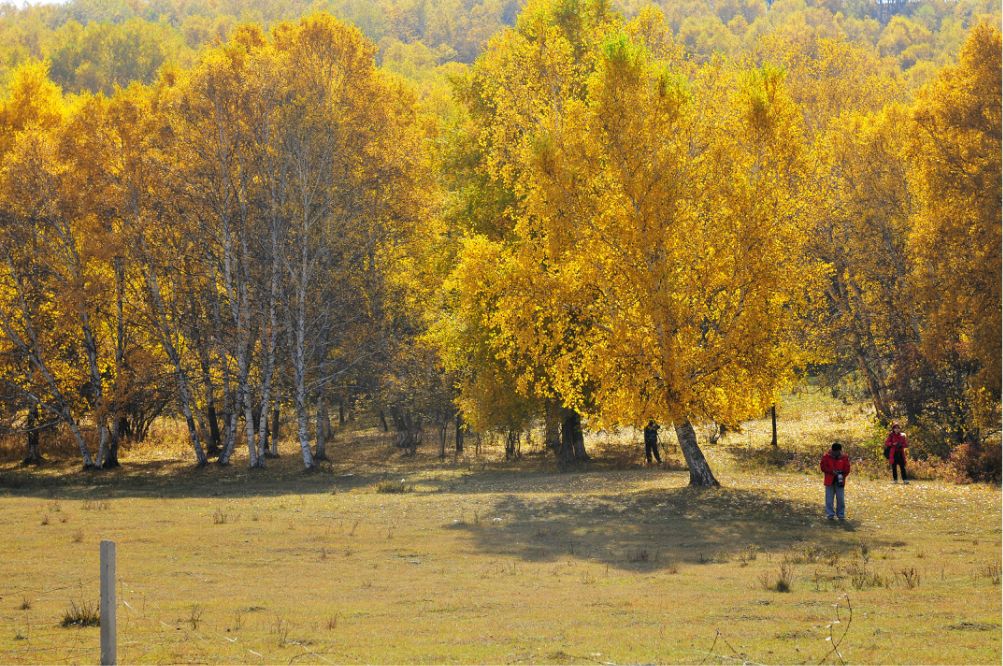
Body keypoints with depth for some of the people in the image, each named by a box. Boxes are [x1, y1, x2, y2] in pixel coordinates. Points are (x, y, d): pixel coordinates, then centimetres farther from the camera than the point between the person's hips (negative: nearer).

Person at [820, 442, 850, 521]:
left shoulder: (844, 458, 2)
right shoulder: (826, 457, -3)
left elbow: (847, 469, 3)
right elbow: (823, 467, -5)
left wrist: (842, 475, -15)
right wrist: (832, 471, -17)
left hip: (839, 481, 1)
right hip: (829, 481, -1)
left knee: (840, 499, 2)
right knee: (829, 498, 2)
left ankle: (841, 514, 12)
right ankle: (830, 514, 10)